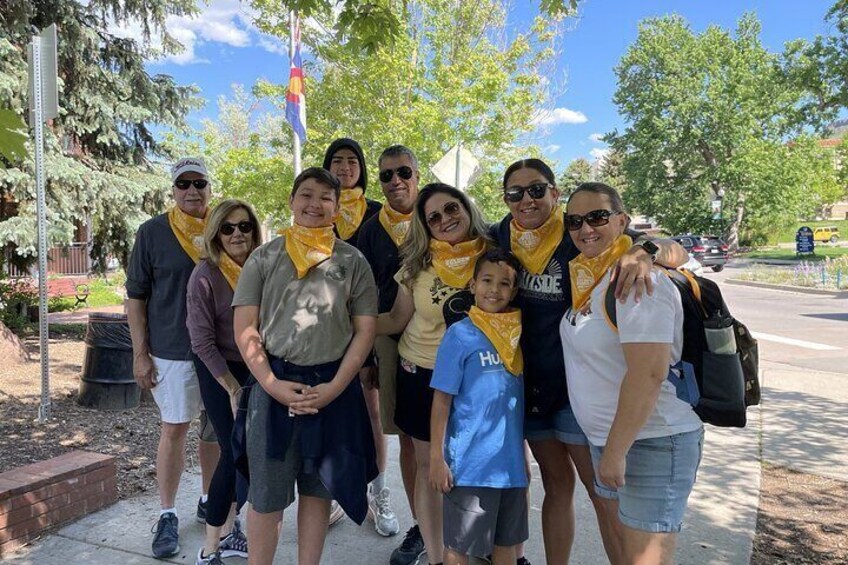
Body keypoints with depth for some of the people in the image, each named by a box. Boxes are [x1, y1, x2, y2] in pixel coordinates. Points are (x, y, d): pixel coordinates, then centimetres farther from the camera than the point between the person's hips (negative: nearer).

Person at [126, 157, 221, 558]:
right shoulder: (153, 232, -3)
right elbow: (135, 297, -1)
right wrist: (140, 354, -6)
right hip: (173, 351, -3)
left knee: (216, 428, 13)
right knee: (174, 429, 4)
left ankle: (209, 502, 31)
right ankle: (167, 515, 18)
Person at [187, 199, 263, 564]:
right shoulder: (205, 275, -15)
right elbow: (202, 342, -14)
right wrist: (233, 389, -14)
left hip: (257, 369, 5)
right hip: (219, 370, -5)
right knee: (235, 452, -5)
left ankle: (230, 529, 30)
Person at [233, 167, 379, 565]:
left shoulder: (352, 261, 3)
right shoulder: (265, 257, 3)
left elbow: (365, 330, 1)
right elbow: (244, 327, 0)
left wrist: (334, 387, -10)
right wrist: (272, 384, -11)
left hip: (334, 388, 1)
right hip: (276, 384, 0)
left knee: (318, 487, 13)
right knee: (266, 491, 7)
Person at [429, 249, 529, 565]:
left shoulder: (518, 333, 3)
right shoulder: (459, 335, -12)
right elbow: (442, 400, -10)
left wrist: (523, 455, 13)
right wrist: (436, 458, -11)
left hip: (511, 462, 5)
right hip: (470, 462, -5)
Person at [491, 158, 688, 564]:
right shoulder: (500, 237, -1)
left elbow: (677, 252, -15)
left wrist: (645, 252, -36)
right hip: (528, 381, 4)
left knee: (604, 492, 3)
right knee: (557, 484, 18)